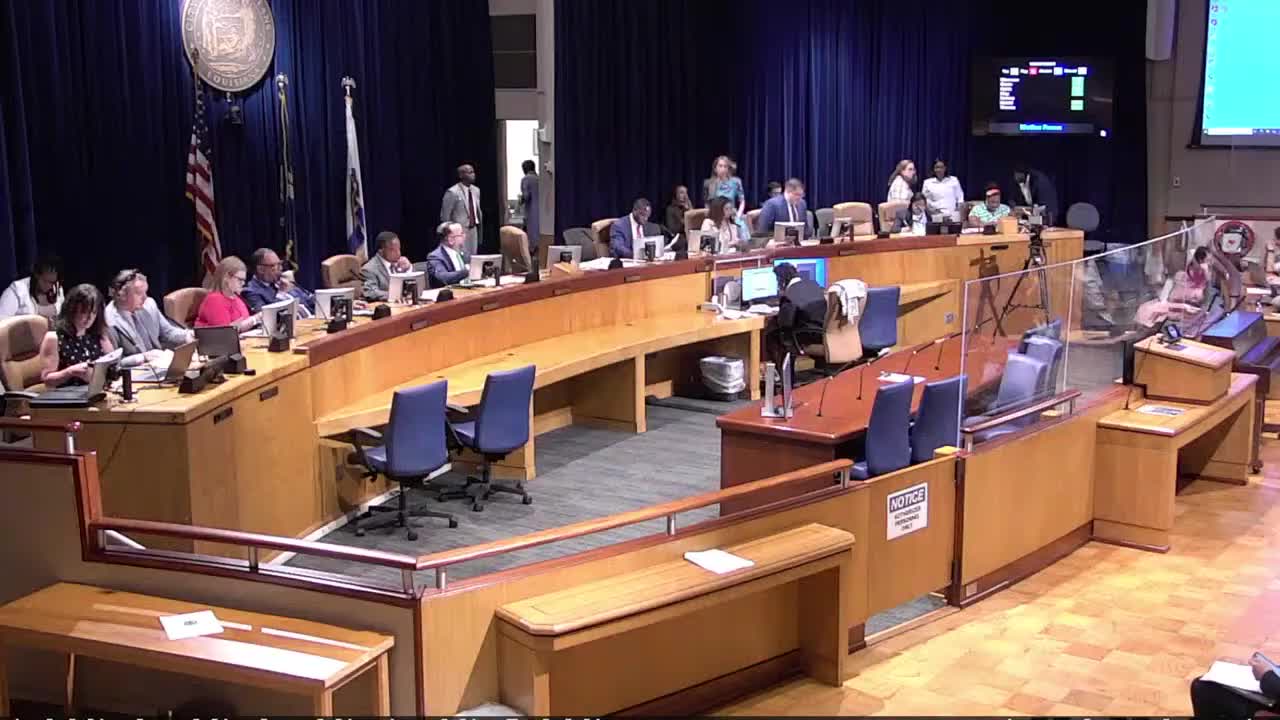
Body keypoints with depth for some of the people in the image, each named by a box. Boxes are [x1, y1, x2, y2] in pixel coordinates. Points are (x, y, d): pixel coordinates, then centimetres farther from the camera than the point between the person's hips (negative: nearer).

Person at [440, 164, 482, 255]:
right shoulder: (452, 192, -13)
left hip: (473, 230, 7)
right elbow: (445, 216, -10)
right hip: (459, 231, -7)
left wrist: (479, 228, 15)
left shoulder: (476, 190, 10)